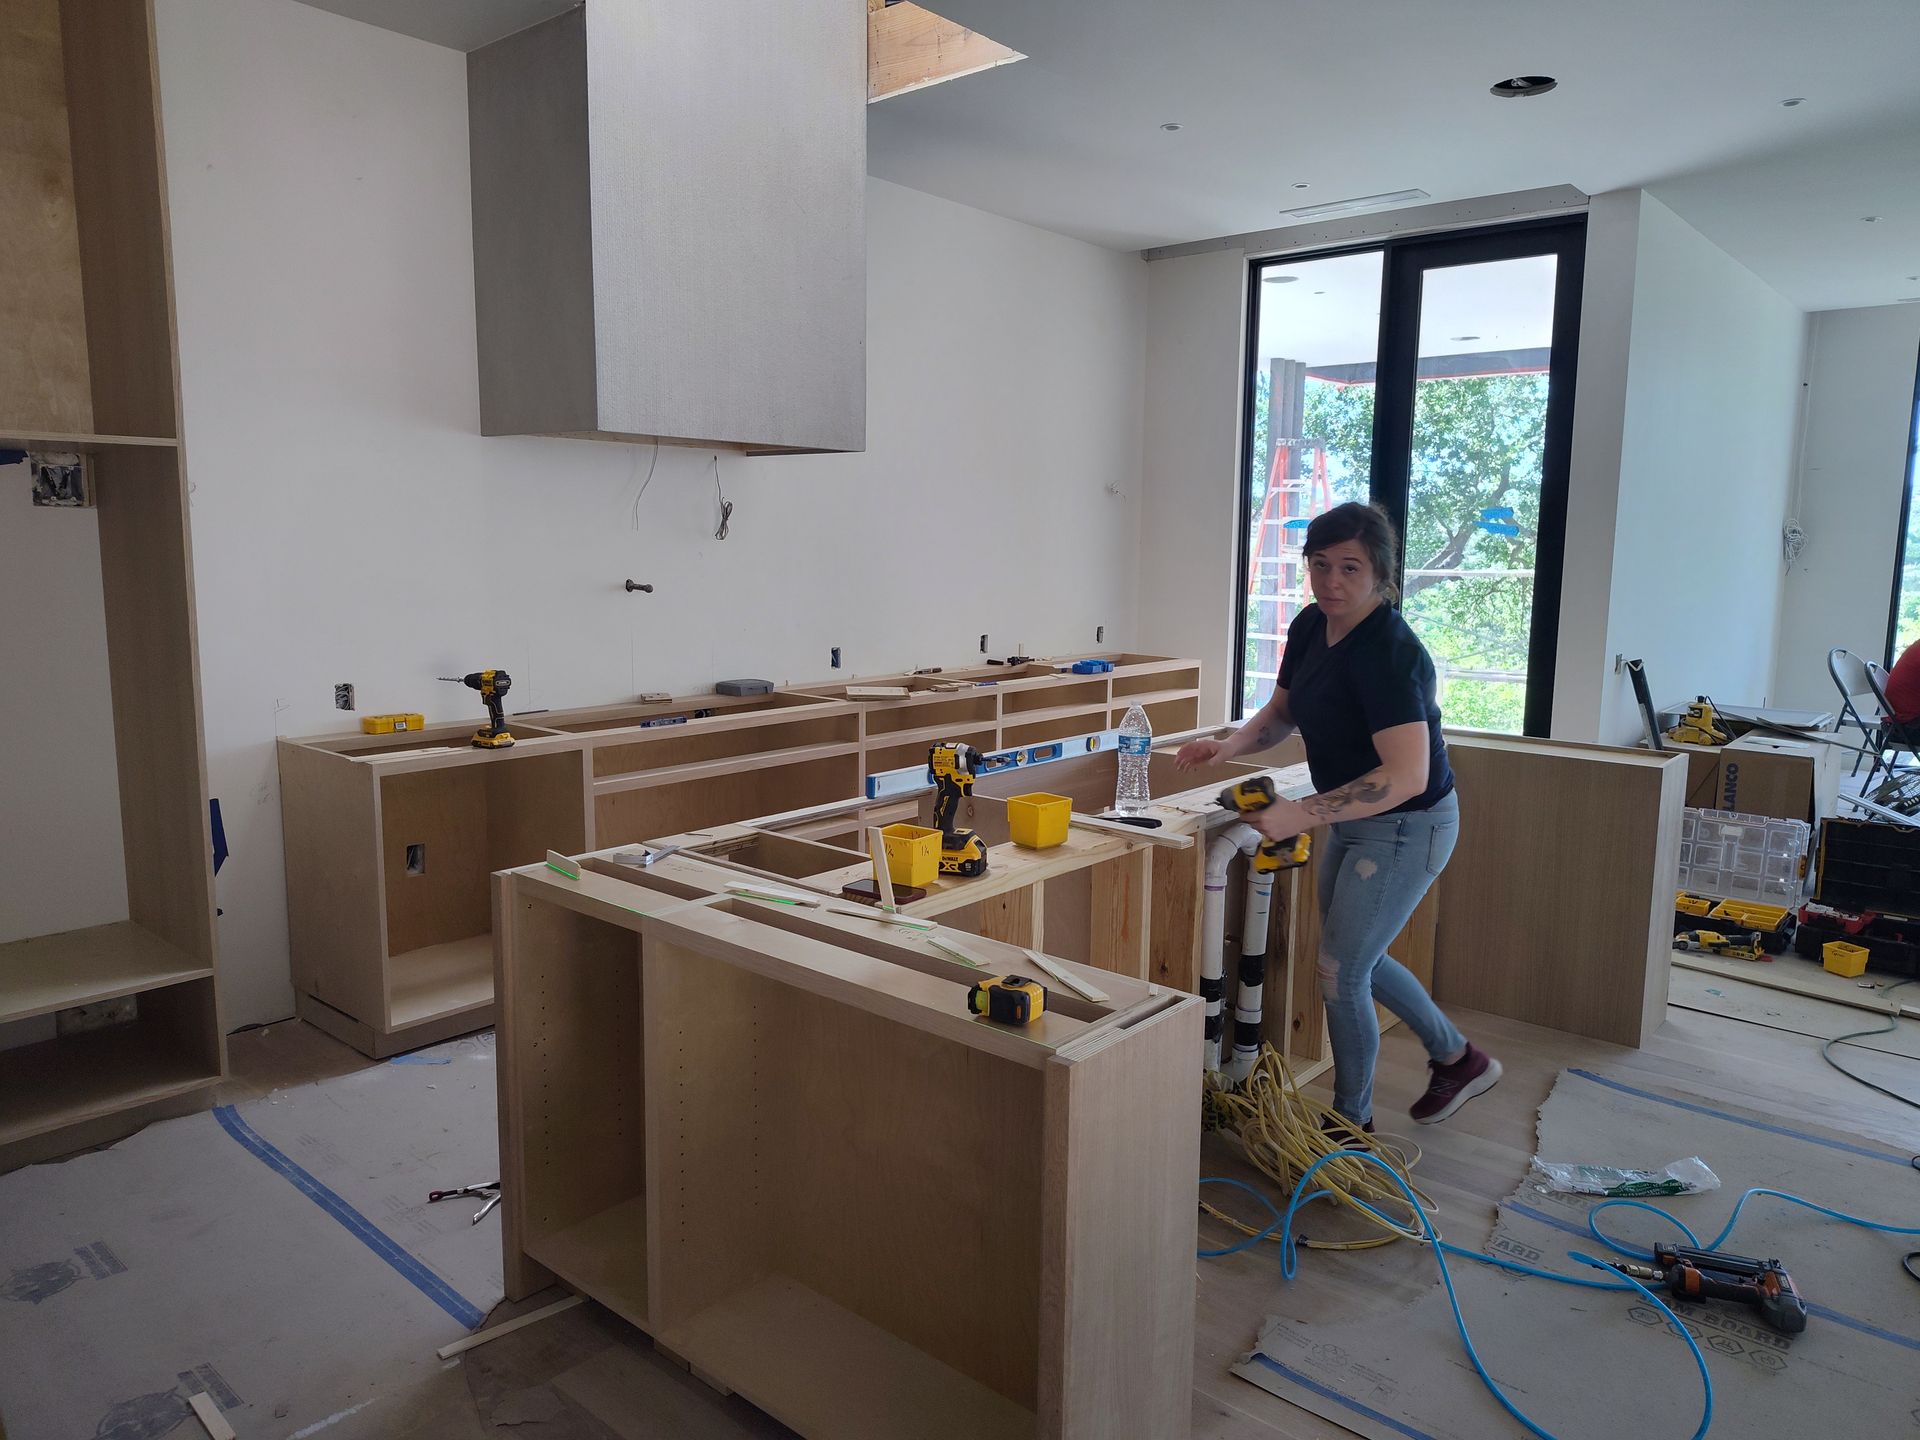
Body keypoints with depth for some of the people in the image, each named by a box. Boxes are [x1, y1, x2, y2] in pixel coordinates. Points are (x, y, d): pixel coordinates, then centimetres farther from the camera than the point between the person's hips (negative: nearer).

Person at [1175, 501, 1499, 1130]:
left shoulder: (1388, 652, -28)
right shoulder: (1310, 626, -2)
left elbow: (1406, 777, -34)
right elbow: (1281, 712, 12)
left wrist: (1301, 814, -36)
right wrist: (1228, 746, -7)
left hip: (1406, 828, -9)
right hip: (1354, 820, 9)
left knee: (1340, 971, -1)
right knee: (1356, 958, 22)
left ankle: (1352, 1124, 20)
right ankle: (1457, 1057, 43)